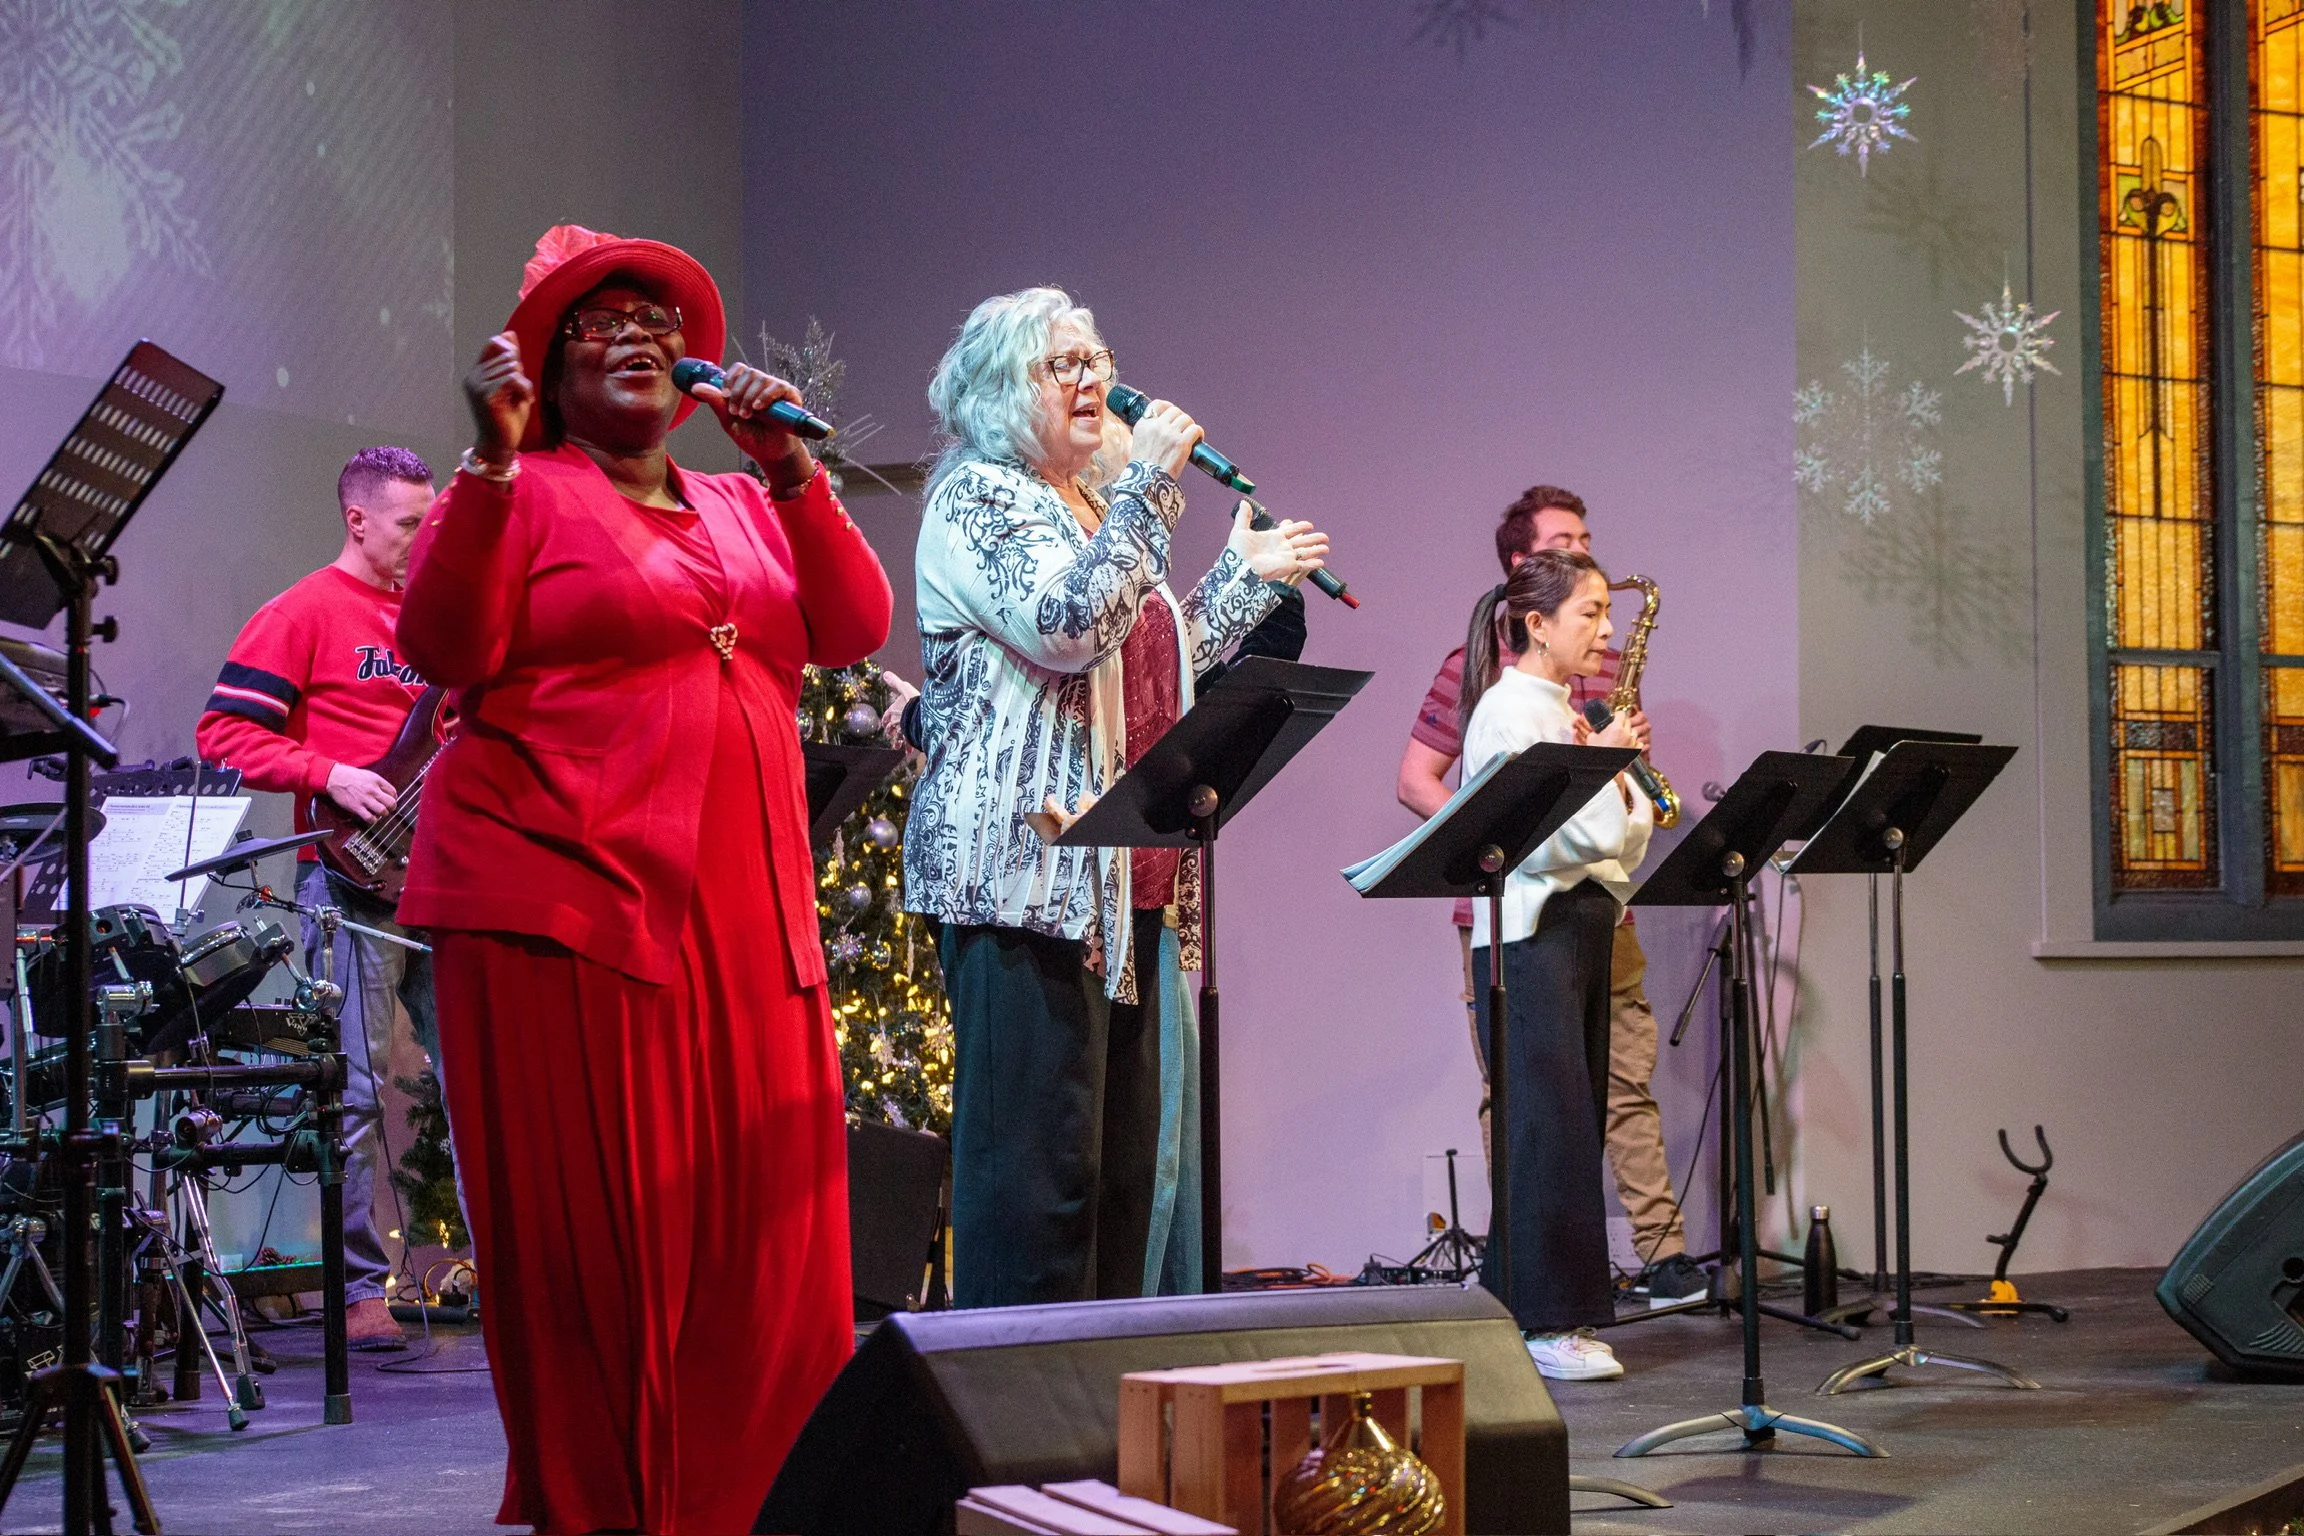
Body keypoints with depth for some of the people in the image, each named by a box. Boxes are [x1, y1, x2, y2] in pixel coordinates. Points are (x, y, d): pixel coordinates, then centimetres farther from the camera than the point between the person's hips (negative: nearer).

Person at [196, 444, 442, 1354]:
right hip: (353, 874, -7)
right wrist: (329, 776, -17)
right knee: (354, 1089, -5)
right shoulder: (306, 614, -2)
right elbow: (225, 731, -8)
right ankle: (359, 1291, 0)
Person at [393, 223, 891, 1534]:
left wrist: (795, 469, 0)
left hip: (747, 915, 6)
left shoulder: (746, 506, 21)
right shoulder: (522, 495, 4)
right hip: (568, 902, -5)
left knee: (762, 1248, 3)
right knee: (595, 1247, -3)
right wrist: (492, 460, -16)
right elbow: (447, 651, -11)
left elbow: (856, 629, 7)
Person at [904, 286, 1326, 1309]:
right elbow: (1067, 628, -20)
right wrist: (1148, 482, -15)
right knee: (1037, 1159, -13)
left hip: (1118, 877, 10)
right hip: (1024, 870, -10)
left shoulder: (1096, 509, 24)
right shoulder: (976, 498, -4)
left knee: (1120, 1159, 9)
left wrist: (1246, 575, 30)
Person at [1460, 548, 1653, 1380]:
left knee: (1575, 1117, 8)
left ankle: (1508, 1294, 15)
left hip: (1584, 923, 9)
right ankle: (1545, 1319, -6)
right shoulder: (1508, 710, -10)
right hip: (1529, 932, -9)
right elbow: (1552, 834, -19)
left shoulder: (1568, 714, 17)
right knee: (1549, 1119, -10)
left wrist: (1615, 767, -2)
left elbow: (1625, 835, 14)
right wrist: (1600, 761, -8)